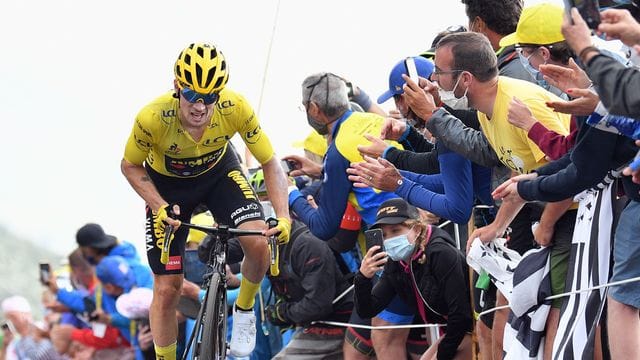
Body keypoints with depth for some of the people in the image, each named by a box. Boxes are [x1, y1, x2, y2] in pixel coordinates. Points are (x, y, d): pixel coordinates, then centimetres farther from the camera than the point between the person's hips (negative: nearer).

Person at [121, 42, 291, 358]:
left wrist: (283, 217, -32)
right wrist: (160, 207, -29)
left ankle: (244, 310, 6)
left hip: (218, 171, 1)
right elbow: (131, 166, -15)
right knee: (167, 288, -3)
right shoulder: (152, 118, -35)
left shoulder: (235, 108, -32)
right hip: (167, 183, -1)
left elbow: (270, 164, -19)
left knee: (259, 243, -24)